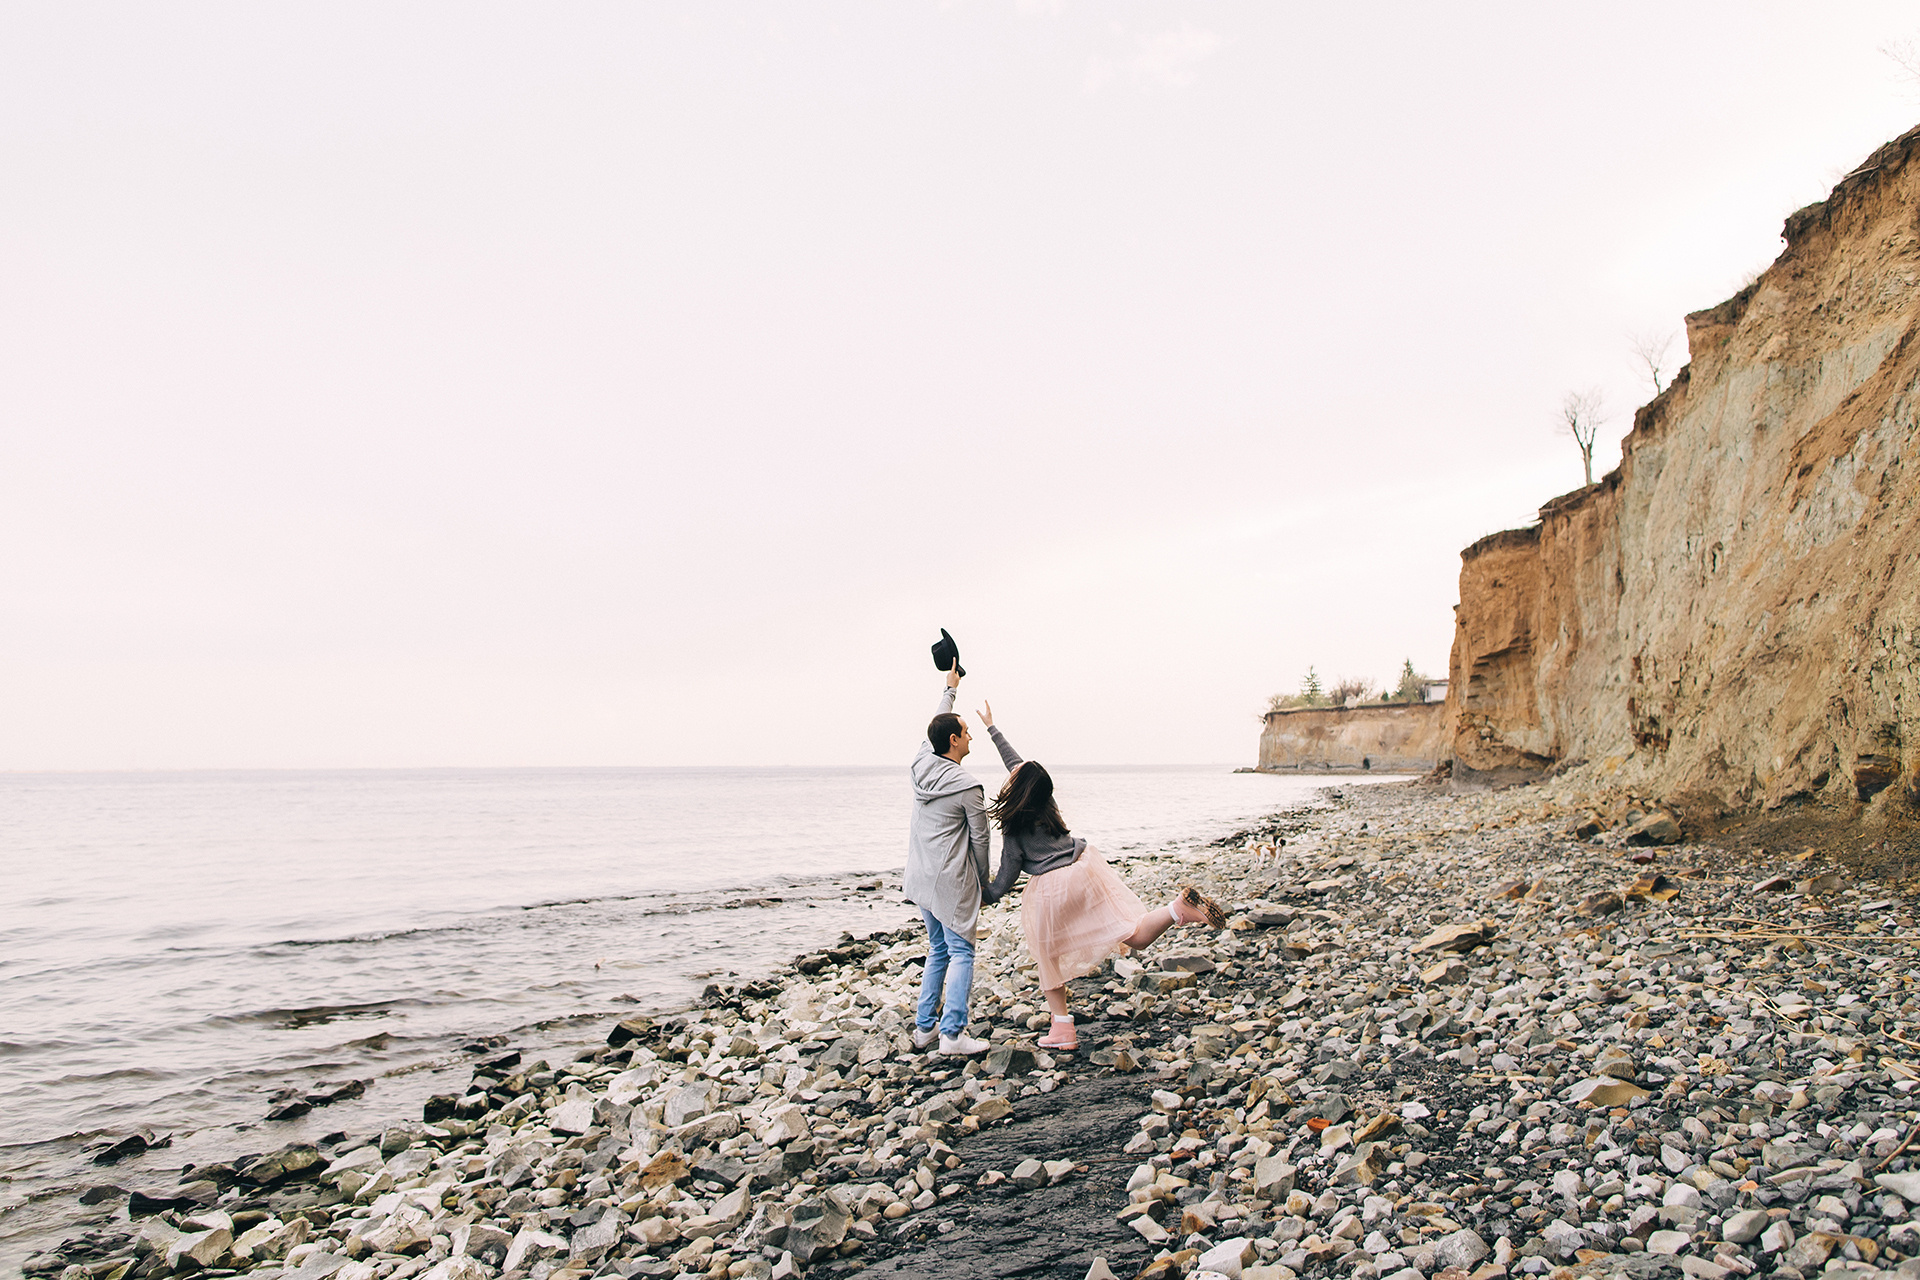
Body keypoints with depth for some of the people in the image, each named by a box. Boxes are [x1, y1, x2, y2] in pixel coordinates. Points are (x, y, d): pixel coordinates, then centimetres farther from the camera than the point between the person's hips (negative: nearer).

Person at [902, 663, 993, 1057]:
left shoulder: (921, 765, 2)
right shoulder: (968, 787, -16)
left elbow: (936, 727, 21)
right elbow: (979, 839, -7)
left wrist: (950, 690, 34)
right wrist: (985, 882, 7)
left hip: (921, 876, 8)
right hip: (951, 881, -8)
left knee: (938, 950, 17)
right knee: (961, 953, -2)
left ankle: (924, 1027, 18)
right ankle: (952, 1033, -6)